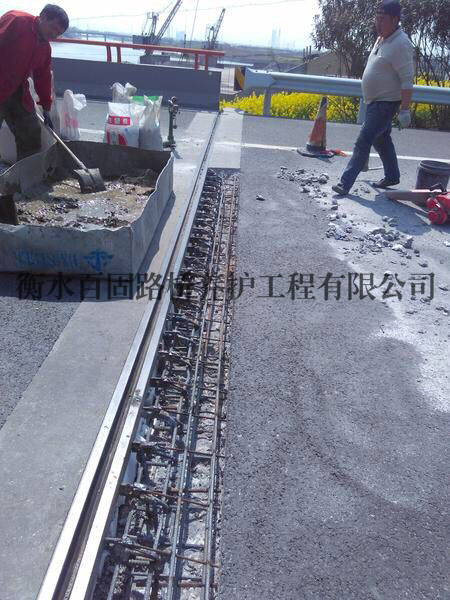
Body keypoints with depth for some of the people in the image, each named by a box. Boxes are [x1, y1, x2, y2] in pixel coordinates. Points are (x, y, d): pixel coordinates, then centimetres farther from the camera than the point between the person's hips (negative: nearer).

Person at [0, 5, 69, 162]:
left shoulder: (45, 48, 12)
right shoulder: (16, 20, -12)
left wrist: (46, 108, 16)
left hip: (18, 93, 8)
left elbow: (43, 77, 17)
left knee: (32, 134, 7)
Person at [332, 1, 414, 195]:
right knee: (381, 139, 17)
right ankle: (392, 176, 31)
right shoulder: (381, 39, 11)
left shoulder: (400, 44, -18)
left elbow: (407, 80, -22)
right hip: (374, 101, 10)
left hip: (386, 103, -10)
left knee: (363, 141, -14)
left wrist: (405, 110, -27)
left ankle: (346, 183, -14)